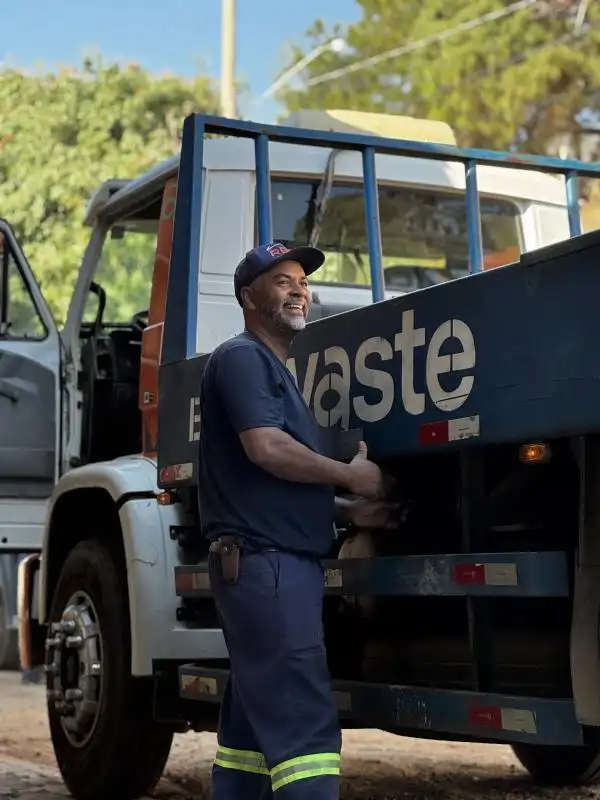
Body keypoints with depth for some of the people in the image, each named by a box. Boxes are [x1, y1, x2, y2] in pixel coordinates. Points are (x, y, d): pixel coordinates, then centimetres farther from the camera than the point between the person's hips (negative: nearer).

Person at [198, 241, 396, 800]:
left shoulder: (273, 367, 25)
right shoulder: (242, 357, -6)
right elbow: (266, 448, -20)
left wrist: (351, 511, 16)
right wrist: (352, 475, -9)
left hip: (282, 560, 11)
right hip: (264, 560, -11)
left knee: (253, 722, 12)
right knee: (305, 723, -17)